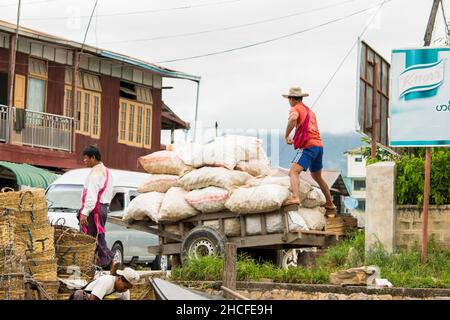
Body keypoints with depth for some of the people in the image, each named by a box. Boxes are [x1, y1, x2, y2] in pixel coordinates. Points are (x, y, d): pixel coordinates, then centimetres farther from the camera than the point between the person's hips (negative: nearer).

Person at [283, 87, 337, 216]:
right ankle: (330, 205, 34)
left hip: (308, 146, -8)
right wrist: (297, 138, 33)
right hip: (319, 145, 8)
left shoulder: (295, 109, -1)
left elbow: (293, 118, -25)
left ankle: (295, 197, -44)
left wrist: (286, 136, -16)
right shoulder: (309, 110, 25)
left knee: (293, 172, -20)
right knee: (317, 177, 24)